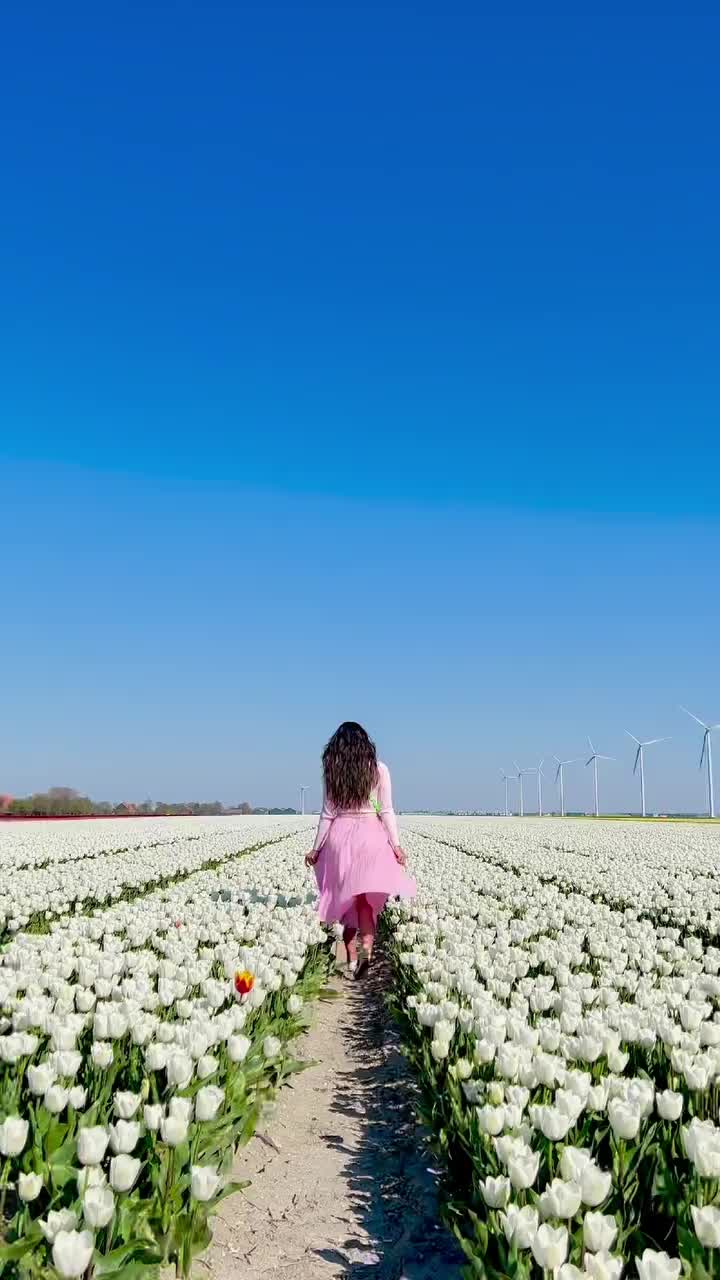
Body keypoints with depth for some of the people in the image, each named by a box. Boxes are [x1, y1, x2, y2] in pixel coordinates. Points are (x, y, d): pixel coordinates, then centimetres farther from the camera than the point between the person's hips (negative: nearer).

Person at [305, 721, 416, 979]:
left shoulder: (331, 771, 2)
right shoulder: (379, 769, 0)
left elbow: (328, 813, 3)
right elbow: (386, 811, -2)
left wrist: (316, 849, 11)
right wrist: (396, 845, 3)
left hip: (340, 835, 1)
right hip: (371, 834, -1)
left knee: (347, 899, 11)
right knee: (366, 898, -2)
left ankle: (351, 960, 13)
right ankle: (366, 948, -24)